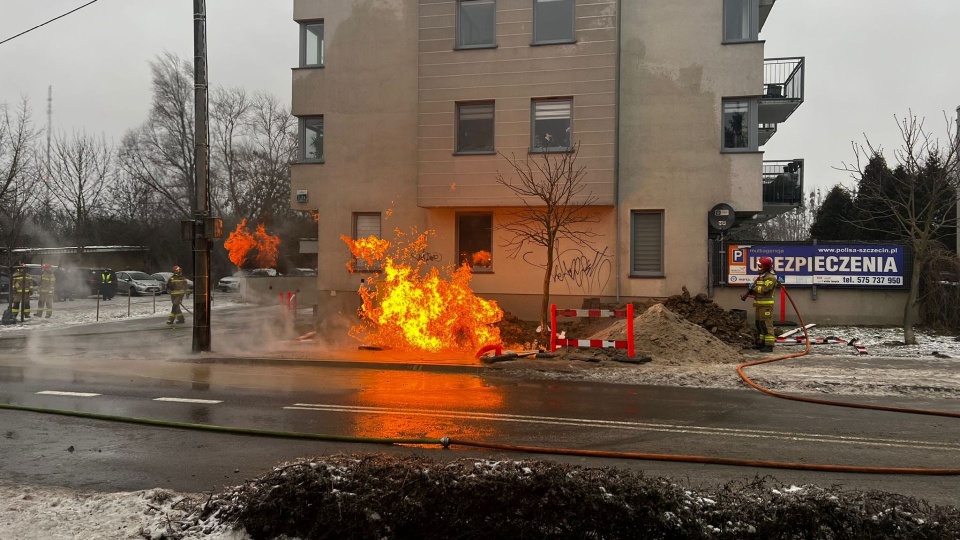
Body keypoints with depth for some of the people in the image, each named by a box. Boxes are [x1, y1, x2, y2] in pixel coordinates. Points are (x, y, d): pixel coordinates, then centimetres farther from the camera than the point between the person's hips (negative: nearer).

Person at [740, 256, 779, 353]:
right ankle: (761, 343, 25)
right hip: (759, 304, 10)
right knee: (759, 324, 16)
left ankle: (769, 345, -13)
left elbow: (764, 289, -22)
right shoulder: (760, 277, 18)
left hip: (766, 305, -10)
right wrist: (746, 294, 3)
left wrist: (753, 287, -8)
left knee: (766, 324, -12)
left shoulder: (771, 278, -12)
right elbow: (755, 289, 18)